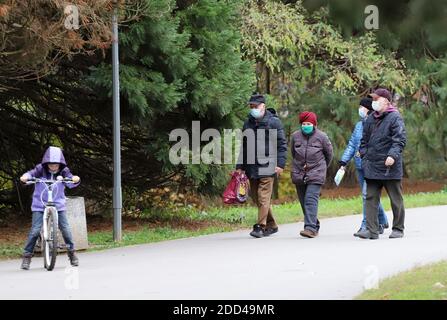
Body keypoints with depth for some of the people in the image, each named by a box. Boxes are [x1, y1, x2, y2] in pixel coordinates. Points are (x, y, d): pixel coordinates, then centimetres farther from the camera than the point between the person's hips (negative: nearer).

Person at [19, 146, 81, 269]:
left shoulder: (63, 171, -5)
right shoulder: (41, 169, -9)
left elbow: (70, 183, -16)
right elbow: (32, 174, -21)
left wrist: (75, 179, -39)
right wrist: (25, 177, -44)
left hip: (58, 205, 2)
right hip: (40, 205, -2)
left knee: (65, 228, -2)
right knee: (35, 230, -10)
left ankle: (71, 252, 17)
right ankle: (27, 255, 1)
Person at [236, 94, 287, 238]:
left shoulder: (274, 122, -2)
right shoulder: (248, 123, 14)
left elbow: (282, 144, -2)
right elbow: (243, 147, 20)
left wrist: (280, 164, -9)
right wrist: (240, 166, 14)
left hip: (267, 166, -6)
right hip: (252, 167, 6)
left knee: (263, 197, -11)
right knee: (256, 197, 8)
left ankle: (260, 226, -10)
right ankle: (272, 225, 20)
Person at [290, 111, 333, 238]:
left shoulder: (321, 136, -3)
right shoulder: (295, 136, 5)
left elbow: (329, 153, 12)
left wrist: (323, 167, 21)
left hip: (316, 174, -4)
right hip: (299, 174, 4)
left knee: (311, 199, -17)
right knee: (303, 202, 7)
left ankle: (310, 228, -24)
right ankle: (315, 226, 20)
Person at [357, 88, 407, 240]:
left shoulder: (395, 118, -7)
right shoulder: (370, 119, 13)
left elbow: (400, 139, -15)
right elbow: (364, 140, 22)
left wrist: (393, 155, -25)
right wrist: (364, 155, 11)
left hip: (390, 167, -6)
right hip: (372, 166, 6)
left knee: (396, 199, 5)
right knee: (371, 198, -1)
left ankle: (398, 229, 14)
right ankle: (371, 229, -2)